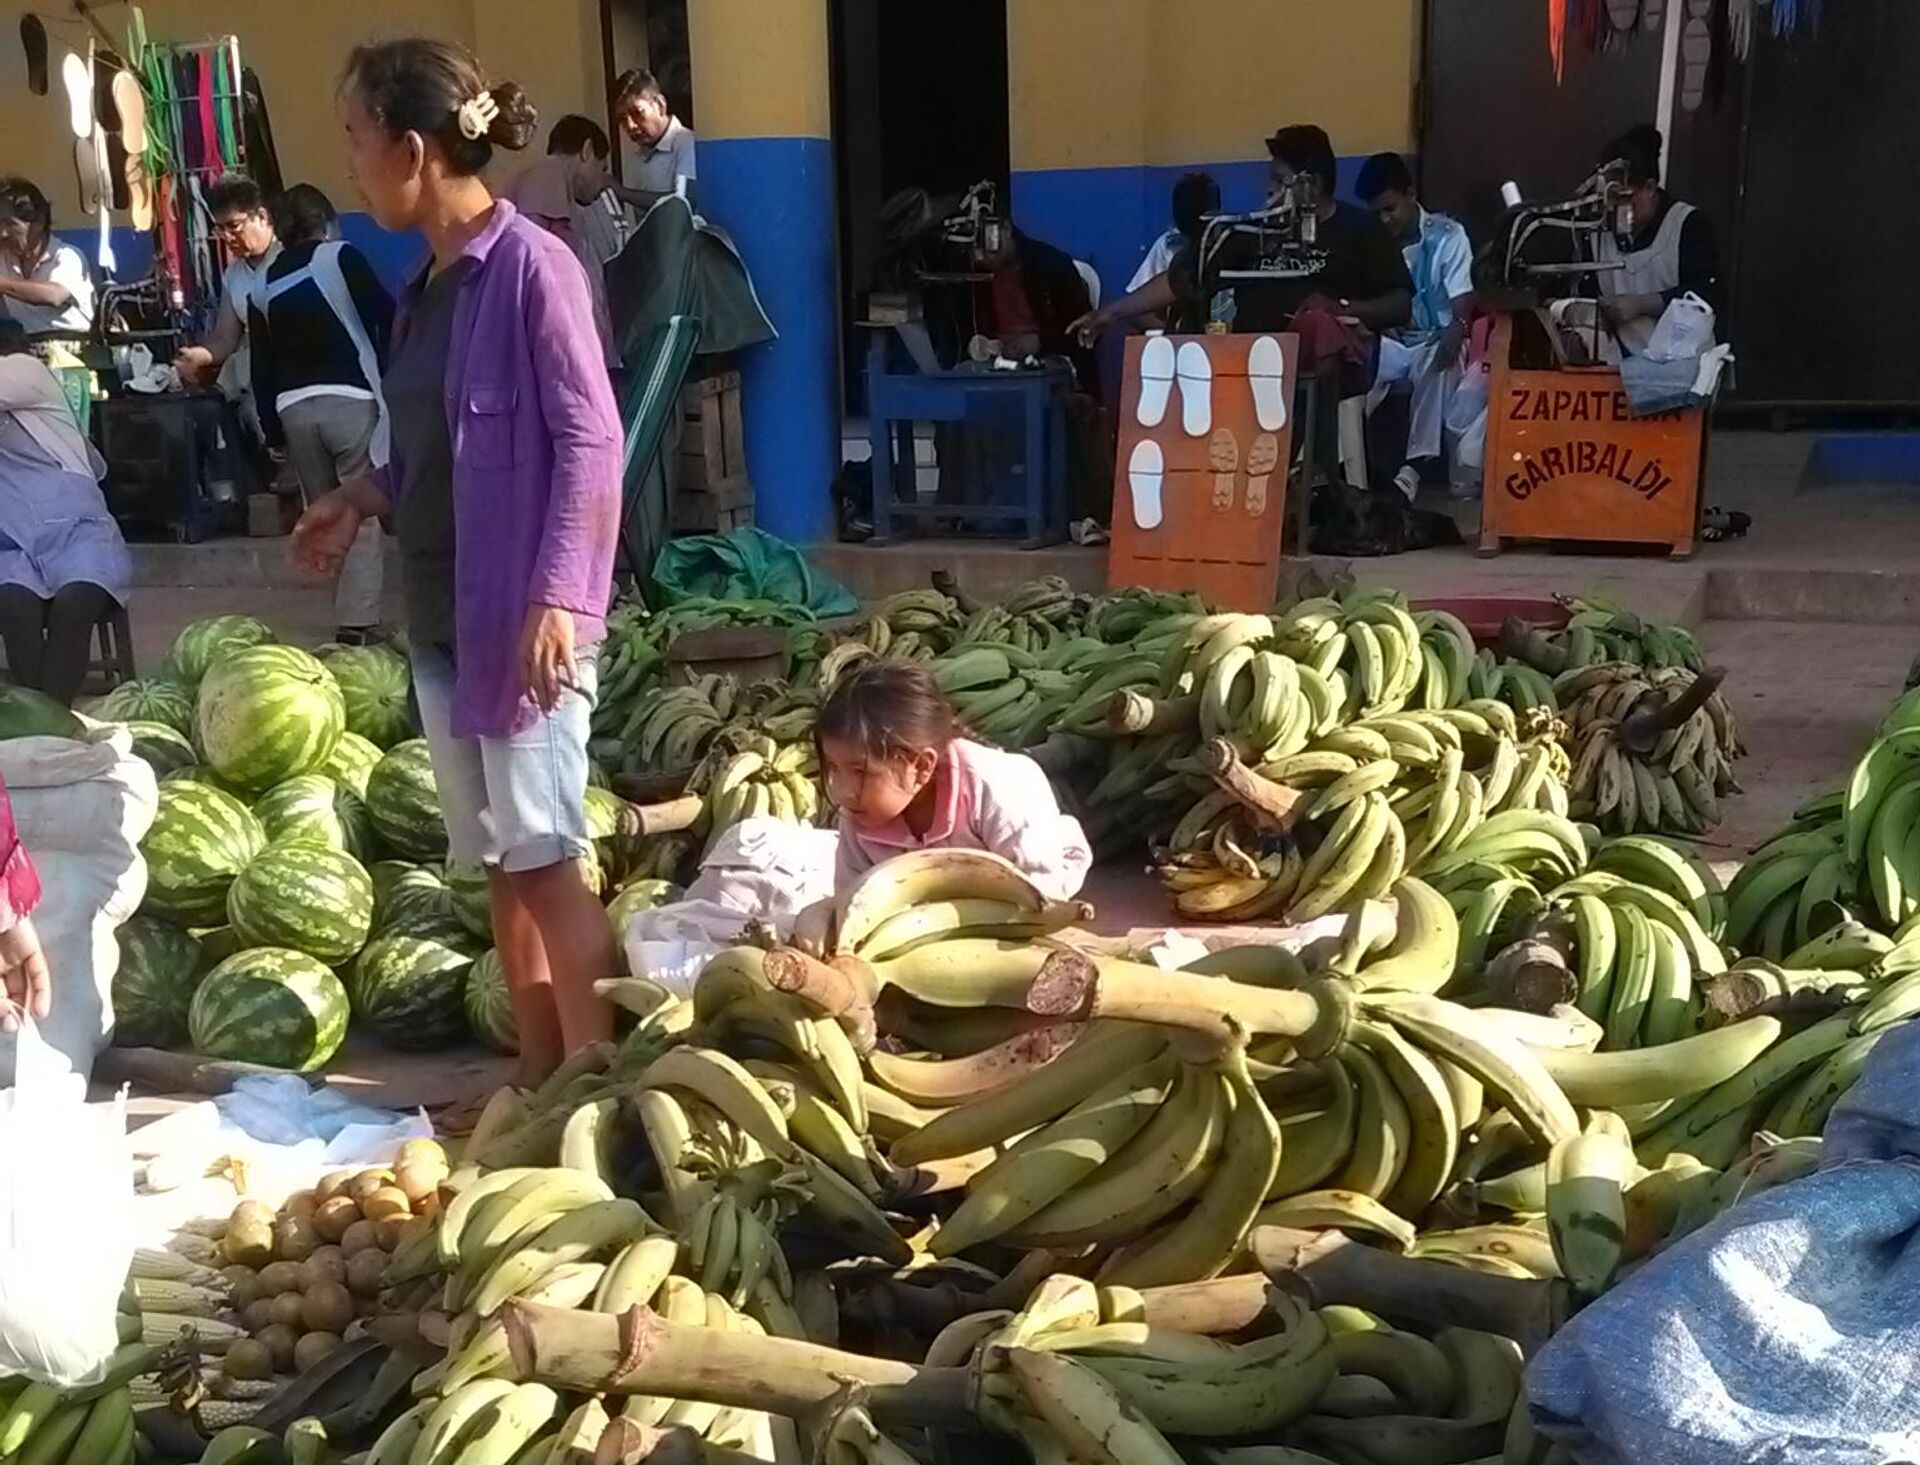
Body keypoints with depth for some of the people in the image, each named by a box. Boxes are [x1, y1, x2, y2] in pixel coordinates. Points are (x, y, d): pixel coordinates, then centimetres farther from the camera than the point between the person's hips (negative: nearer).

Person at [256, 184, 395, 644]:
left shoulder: (267, 281, 17)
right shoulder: (340, 256, 4)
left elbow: (261, 362, 17)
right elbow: (386, 318, -7)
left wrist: (271, 425, 20)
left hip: (293, 407, 5)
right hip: (349, 399, -5)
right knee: (362, 514, -3)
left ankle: (346, 612, 19)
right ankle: (357, 622, -11)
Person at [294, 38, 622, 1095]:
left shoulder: (530, 266, -12)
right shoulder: (429, 281, 12)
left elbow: (589, 441, -16)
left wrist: (555, 598, -22)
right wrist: (360, 500, 9)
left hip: (519, 611, -8)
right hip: (441, 612, 8)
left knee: (545, 859, -4)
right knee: (498, 863, 13)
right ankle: (538, 1079, 23)